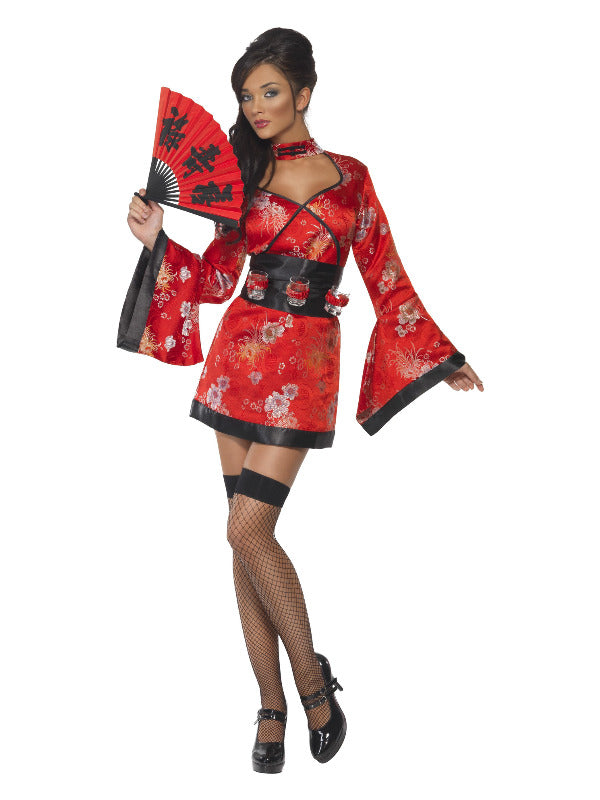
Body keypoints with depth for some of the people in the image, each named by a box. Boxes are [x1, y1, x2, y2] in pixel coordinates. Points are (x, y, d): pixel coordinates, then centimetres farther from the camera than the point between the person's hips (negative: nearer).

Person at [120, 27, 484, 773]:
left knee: (247, 529, -14)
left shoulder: (349, 177, 5)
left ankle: (312, 675, 4)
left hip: (303, 361, -3)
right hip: (240, 351, 3)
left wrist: (443, 359, 10)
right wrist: (158, 240, -4)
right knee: (247, 536, 2)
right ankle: (272, 707, 11)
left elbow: (386, 280, 9)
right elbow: (216, 277, 11)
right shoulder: (241, 172, 11)